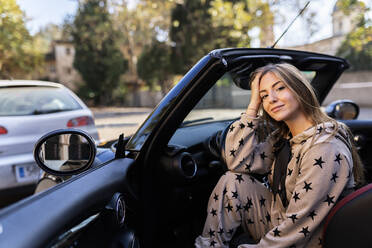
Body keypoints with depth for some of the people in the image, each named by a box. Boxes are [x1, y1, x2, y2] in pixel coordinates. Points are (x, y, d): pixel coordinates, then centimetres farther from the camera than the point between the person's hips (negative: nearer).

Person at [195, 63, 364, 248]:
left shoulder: (326, 149, -24)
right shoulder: (282, 137, 1)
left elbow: (299, 224, -24)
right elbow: (237, 162, -10)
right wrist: (253, 105, -11)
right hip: (279, 222, 7)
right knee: (232, 181, -10)